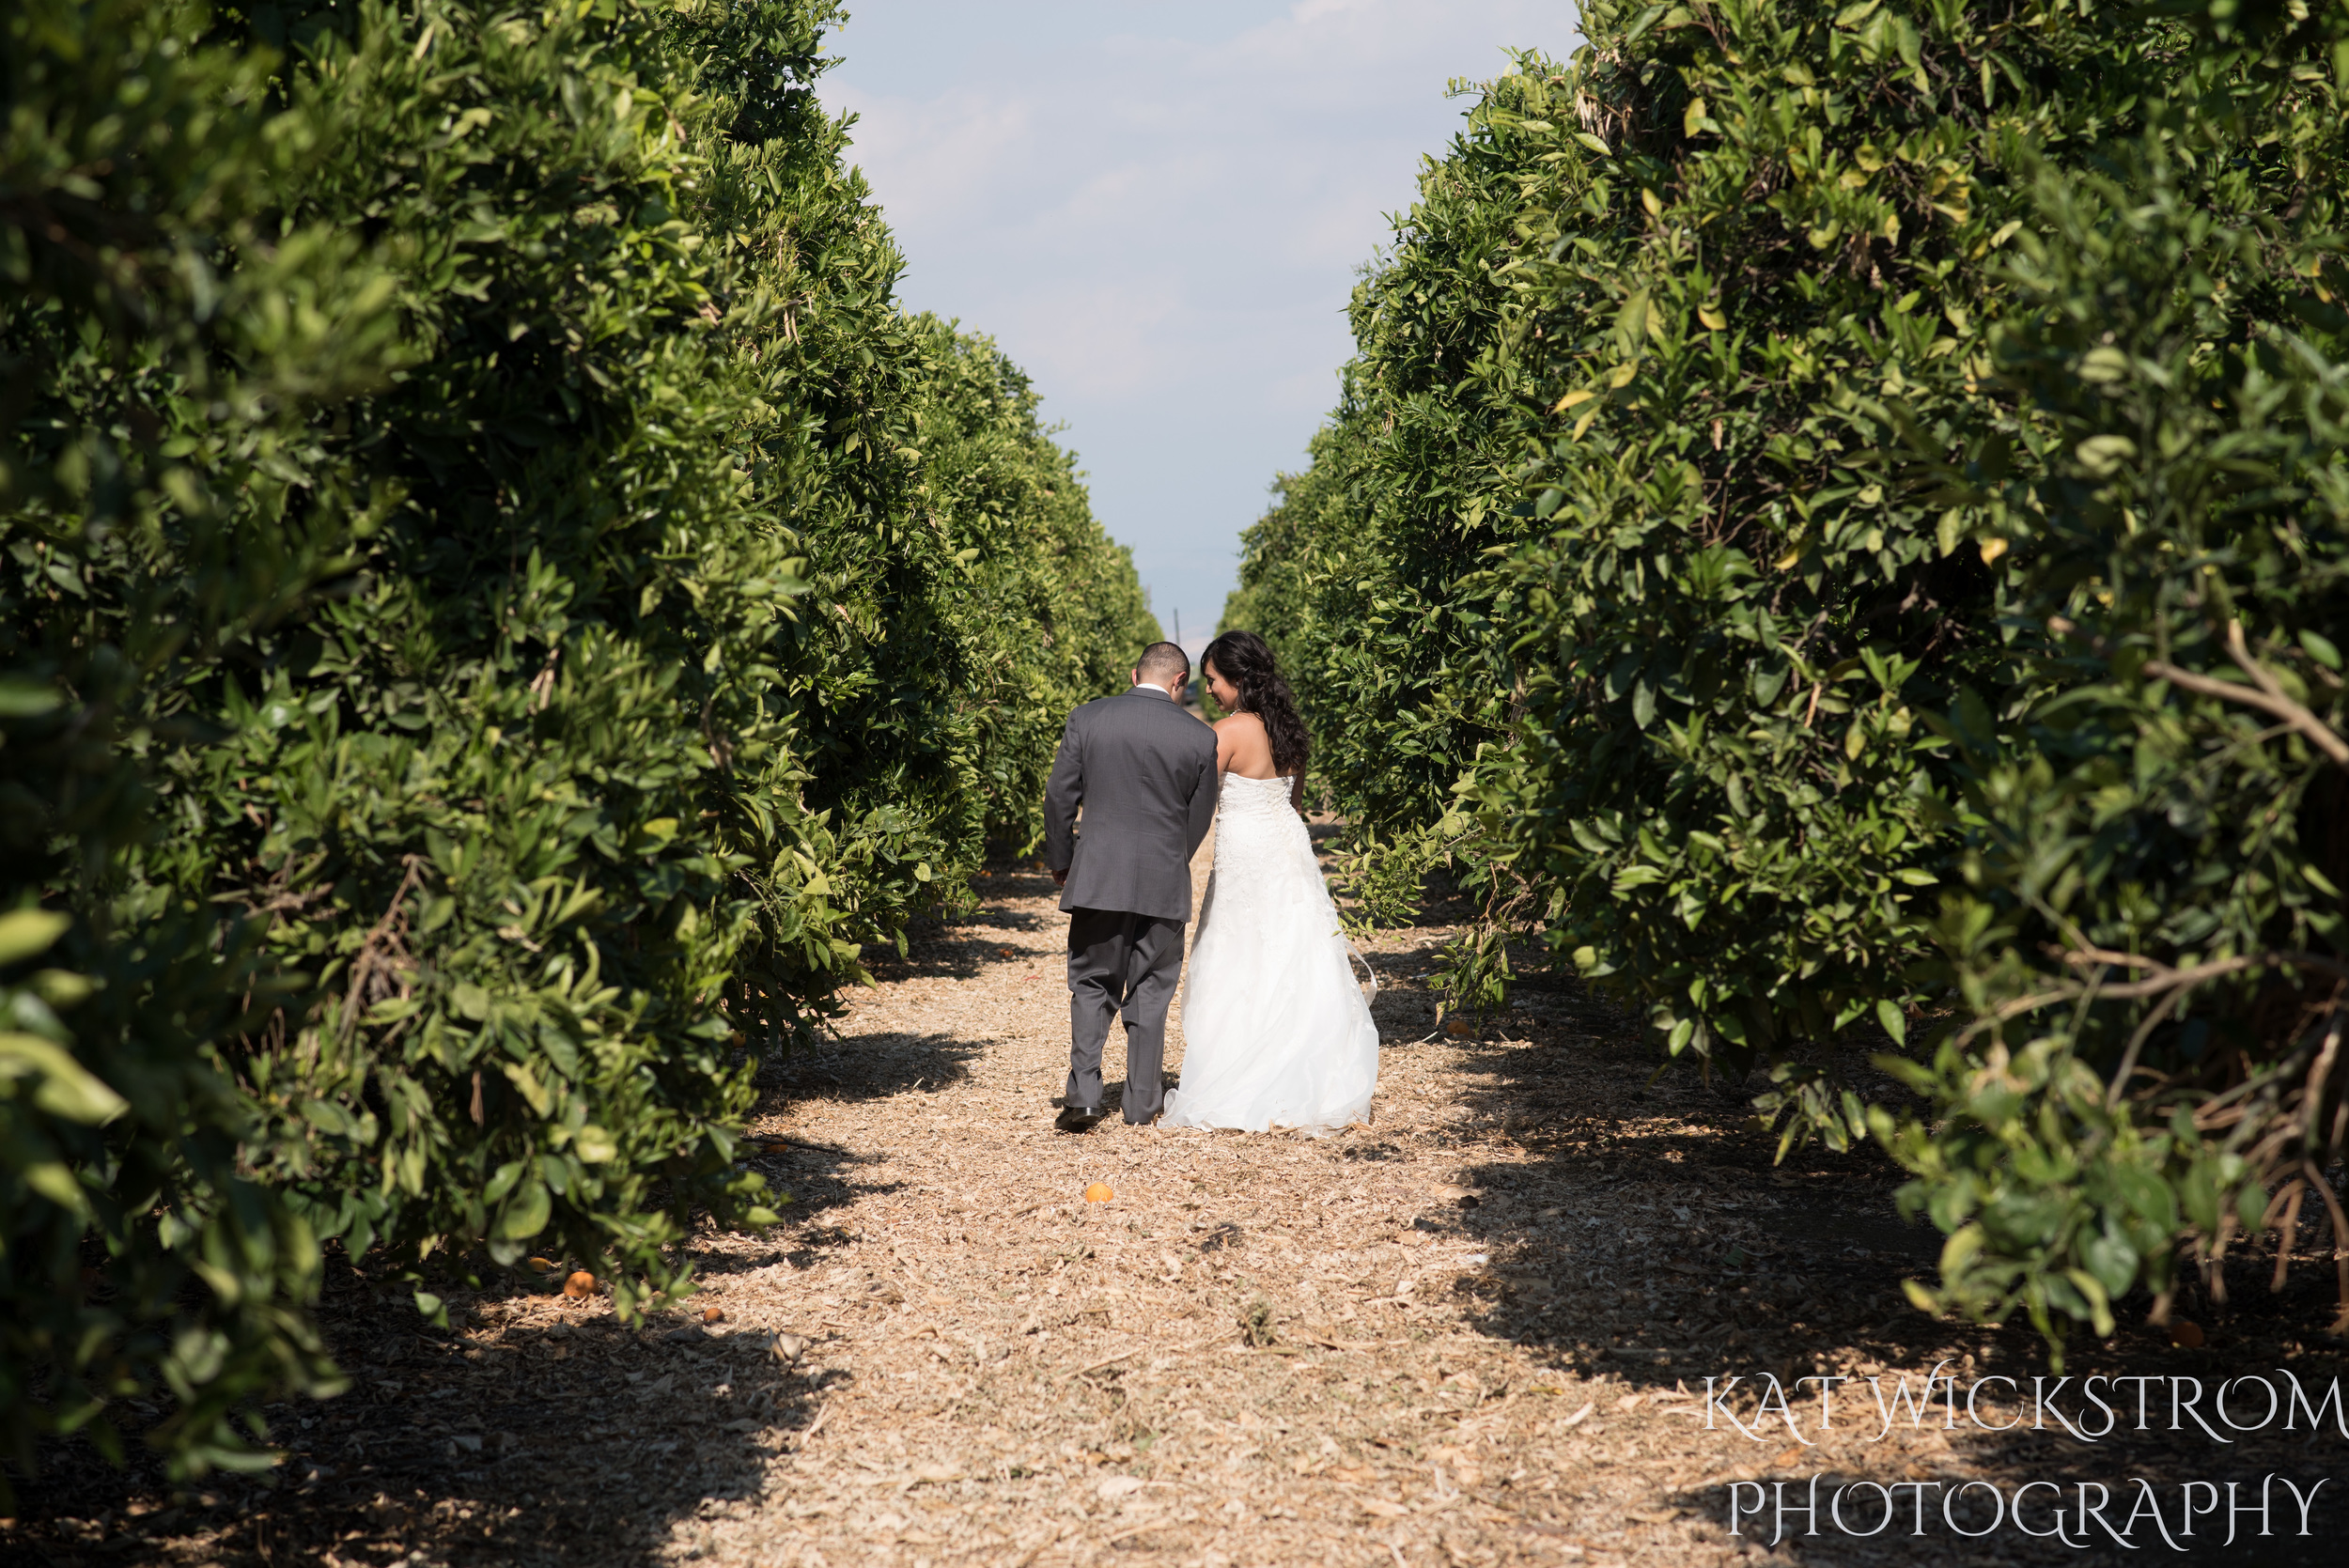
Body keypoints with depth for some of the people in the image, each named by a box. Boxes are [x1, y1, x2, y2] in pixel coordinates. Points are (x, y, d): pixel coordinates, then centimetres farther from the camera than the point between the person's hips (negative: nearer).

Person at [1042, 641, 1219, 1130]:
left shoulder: (1087, 719, -3)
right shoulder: (1200, 738, -4)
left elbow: (1059, 800, 0)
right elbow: (1198, 820, 5)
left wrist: (1060, 862, 15)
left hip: (1097, 879, 0)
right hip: (1163, 885, 0)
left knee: (1091, 987, 11)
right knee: (1150, 992, 12)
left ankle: (1083, 1096, -2)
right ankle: (1143, 1102, 17)